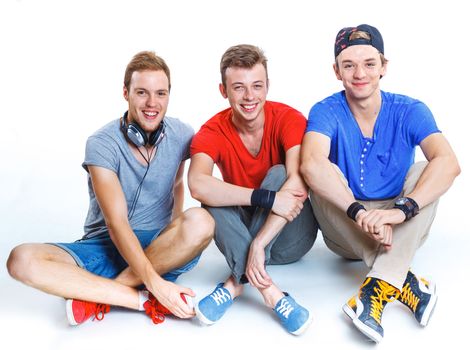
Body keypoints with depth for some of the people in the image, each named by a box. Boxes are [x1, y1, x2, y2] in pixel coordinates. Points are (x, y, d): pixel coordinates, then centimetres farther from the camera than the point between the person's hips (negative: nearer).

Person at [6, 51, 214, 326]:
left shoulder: (182, 135, -3)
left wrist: (176, 237, 8)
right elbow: (116, 224, -21)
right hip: (104, 247, -1)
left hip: (160, 251, 2)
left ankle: (99, 296, -21)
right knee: (22, 260, -27)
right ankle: (146, 300, -30)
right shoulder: (102, 144, -13)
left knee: (201, 221, -32)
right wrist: (155, 283, -31)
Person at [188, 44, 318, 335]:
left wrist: (258, 245, -38)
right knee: (212, 196, -26)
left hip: (290, 237, -1)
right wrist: (267, 198, -42)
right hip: (239, 235, 1)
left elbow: (298, 184, -31)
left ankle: (238, 282, -31)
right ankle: (270, 292, -38)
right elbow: (197, 184, -34)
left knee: (278, 172, -27)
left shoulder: (289, 119, -15)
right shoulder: (213, 132, -12)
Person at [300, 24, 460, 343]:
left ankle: (379, 287, -37)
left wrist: (400, 209, -43)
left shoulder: (410, 111, -9)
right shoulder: (326, 112, -12)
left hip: (401, 231, 1)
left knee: (424, 171, -24)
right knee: (324, 177, -26)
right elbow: (311, 164, -34)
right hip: (346, 231, 0)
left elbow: (448, 163, -28)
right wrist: (360, 213, -44)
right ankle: (405, 281, -30)